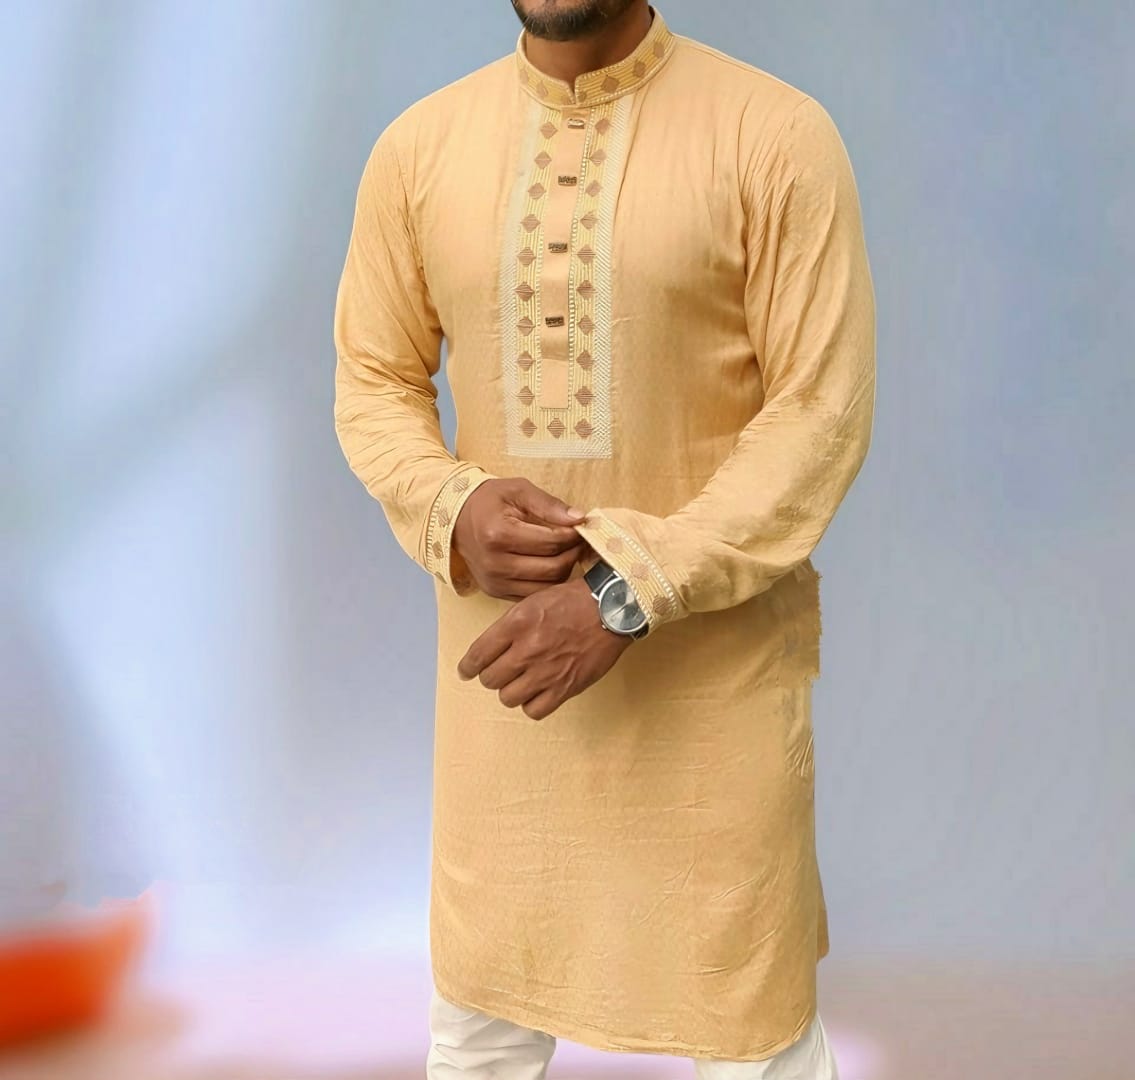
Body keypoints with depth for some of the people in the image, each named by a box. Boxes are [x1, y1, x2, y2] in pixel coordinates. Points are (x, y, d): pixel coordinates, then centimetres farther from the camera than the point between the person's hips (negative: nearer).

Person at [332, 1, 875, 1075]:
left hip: (712, 654, -3)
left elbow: (823, 413, -13)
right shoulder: (417, 146, 2)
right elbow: (374, 380, 8)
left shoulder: (777, 135, -11)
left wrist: (628, 593, -21)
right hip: (505, 638, 4)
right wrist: (453, 512, -13)